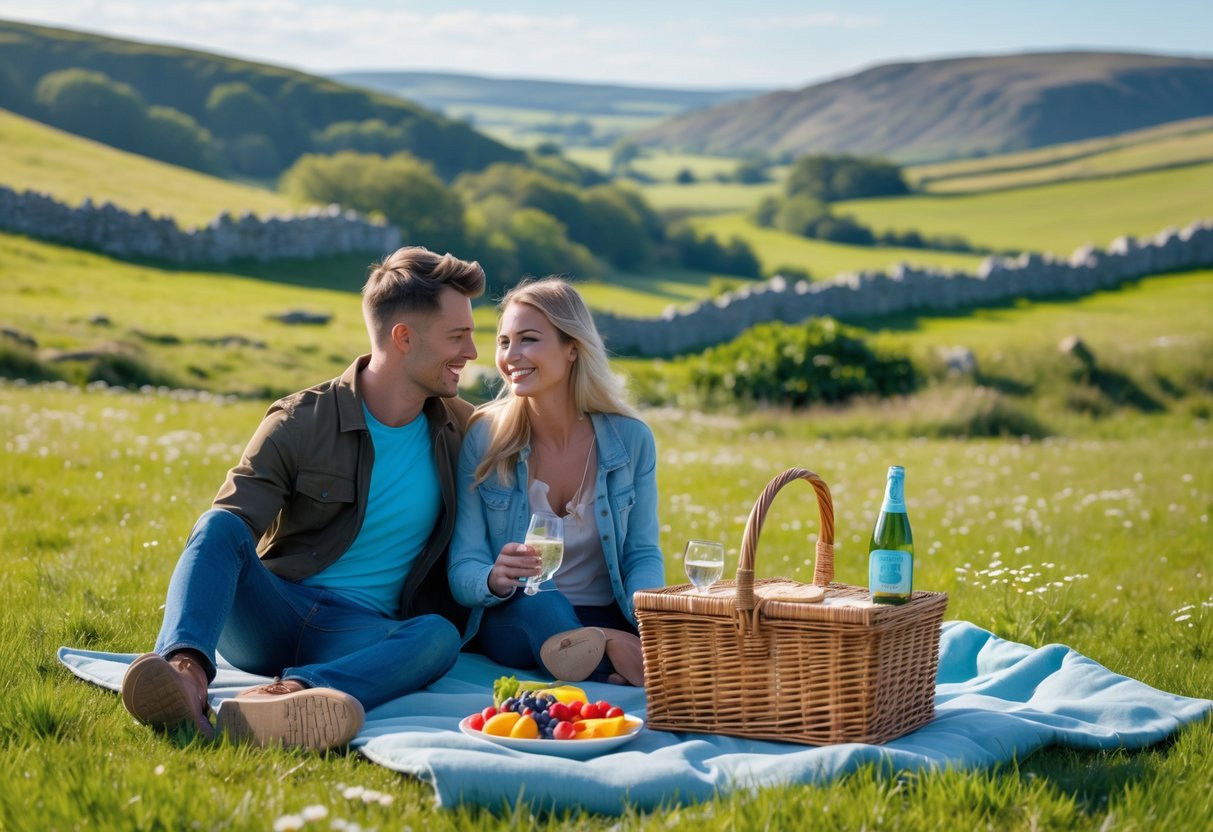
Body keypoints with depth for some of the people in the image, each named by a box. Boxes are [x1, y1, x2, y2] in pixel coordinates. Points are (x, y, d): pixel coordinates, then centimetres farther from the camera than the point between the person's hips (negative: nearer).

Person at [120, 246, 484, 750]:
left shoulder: (461, 430, 9)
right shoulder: (299, 422, -2)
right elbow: (222, 536, -11)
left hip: (360, 632, 1)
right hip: (271, 613, -1)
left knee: (440, 636, -33)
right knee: (220, 524, -30)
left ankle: (286, 695, -59)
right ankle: (186, 670, -56)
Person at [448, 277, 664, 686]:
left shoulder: (630, 438, -2)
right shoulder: (482, 440, -5)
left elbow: (643, 555, 0)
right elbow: (462, 571, -7)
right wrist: (495, 579, -32)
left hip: (606, 620, 1)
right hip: (511, 623, -1)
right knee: (539, 604, -38)